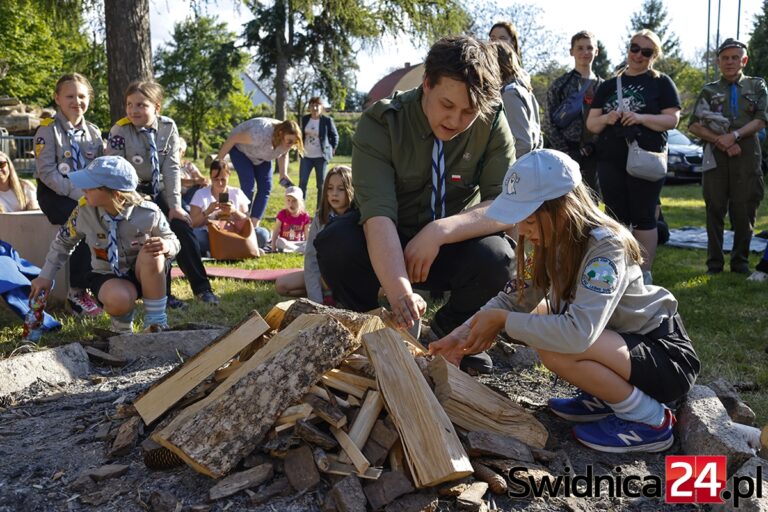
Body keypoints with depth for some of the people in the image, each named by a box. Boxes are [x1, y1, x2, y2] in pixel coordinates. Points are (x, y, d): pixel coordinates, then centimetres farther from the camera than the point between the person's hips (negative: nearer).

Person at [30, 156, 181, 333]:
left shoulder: (148, 213, -23)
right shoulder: (83, 211, -16)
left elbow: (172, 241, -7)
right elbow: (63, 242, 4)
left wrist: (166, 246, -32)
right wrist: (46, 276, 7)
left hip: (145, 274, 0)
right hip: (108, 275, 1)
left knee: (151, 253, -36)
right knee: (117, 299, -37)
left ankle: (156, 322, -21)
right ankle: (122, 325, 3)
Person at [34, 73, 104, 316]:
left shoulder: (93, 131, 10)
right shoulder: (47, 129, -7)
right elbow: (46, 172, -15)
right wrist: (79, 194, -22)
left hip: (88, 194, 5)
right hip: (55, 194, -4)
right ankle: (77, 292, -20)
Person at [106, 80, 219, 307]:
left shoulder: (168, 127, -9)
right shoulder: (120, 131, -17)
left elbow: (172, 168, -10)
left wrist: (175, 205, -14)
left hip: (159, 191, 3)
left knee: (182, 227, -7)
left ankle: (201, 288, 5)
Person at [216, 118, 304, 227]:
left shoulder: (287, 142, -23)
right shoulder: (261, 133, -43)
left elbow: (283, 154, 0)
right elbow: (233, 138, -32)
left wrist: (283, 173, -15)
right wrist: (219, 158, -23)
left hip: (261, 158, 6)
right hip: (241, 149, -6)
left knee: (265, 187, -6)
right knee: (248, 185, -18)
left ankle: (254, 224, -3)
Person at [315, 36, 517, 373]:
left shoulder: (492, 124, -13)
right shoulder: (381, 123, -20)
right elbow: (378, 214, -32)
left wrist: (441, 230, -35)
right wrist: (400, 291, -48)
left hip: (450, 249, 1)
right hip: (384, 248, -1)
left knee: (496, 258, -30)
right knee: (335, 245, -31)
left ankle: (448, 331, 2)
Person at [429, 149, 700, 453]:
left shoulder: (606, 247, -29)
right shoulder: (552, 241, -5)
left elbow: (579, 332, -40)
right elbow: (514, 299, -3)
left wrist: (502, 321, -29)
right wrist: (463, 335, -15)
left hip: (668, 358, -8)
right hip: (621, 339, 8)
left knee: (555, 349, -29)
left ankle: (649, 419, -8)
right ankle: (606, 397, 9)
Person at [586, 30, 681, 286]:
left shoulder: (661, 83, 4)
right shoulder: (607, 86, 14)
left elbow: (672, 120, -5)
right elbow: (591, 123, 11)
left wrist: (640, 117, -19)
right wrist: (606, 119, -11)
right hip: (610, 161, 4)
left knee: (643, 218, 0)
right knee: (616, 217, 8)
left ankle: (644, 274, 7)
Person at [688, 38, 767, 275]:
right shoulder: (709, 91, 12)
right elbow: (694, 125, 3)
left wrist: (735, 135, -15)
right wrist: (720, 140, -10)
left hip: (747, 157, 0)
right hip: (716, 156, 0)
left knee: (744, 211, 1)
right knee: (715, 210, 1)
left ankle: (740, 260, 12)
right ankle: (715, 262, 7)